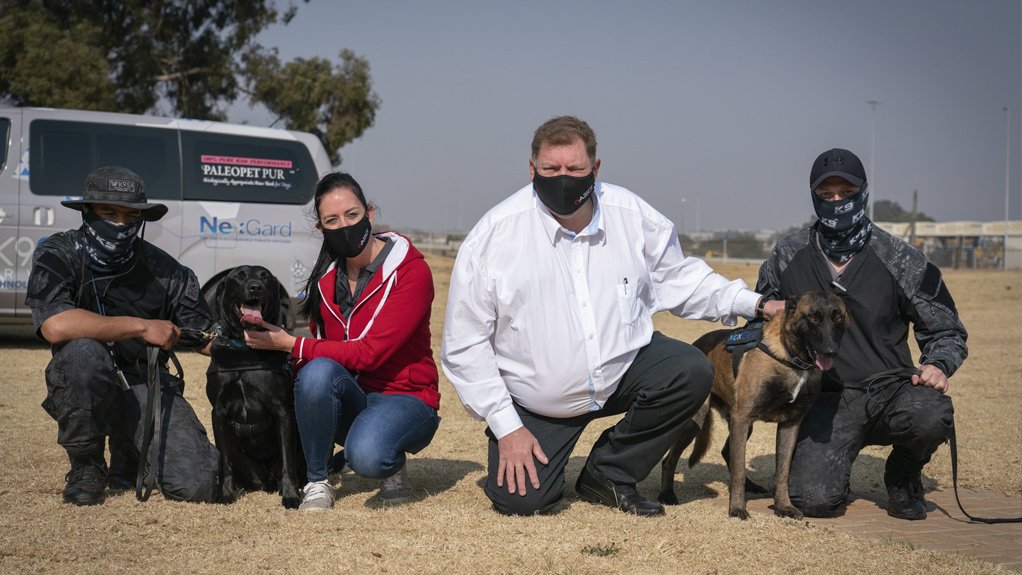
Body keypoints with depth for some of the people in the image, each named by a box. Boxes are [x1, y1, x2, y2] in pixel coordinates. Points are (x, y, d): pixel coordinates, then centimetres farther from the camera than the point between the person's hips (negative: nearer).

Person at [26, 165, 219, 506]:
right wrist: (142, 327, -22)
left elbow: (209, 337, 3)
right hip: (82, 389, -2)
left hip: (147, 385, 2)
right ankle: (86, 467, -11)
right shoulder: (58, 256, -9)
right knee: (84, 352, -37)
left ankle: (127, 457, 18)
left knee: (197, 486, -19)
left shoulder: (161, 269, -2)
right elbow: (55, 326, -28)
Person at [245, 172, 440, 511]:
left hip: (403, 398, -5)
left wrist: (290, 344, -20)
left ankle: (393, 464, 1)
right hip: (349, 400, 5)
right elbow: (320, 349, 7)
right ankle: (317, 482, -11)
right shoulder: (327, 275, 4)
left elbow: (370, 352, -21)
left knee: (366, 455, -38)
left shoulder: (410, 270, -14)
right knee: (317, 371, -32)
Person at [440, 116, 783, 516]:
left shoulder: (632, 215, -6)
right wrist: (505, 426, -14)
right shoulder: (494, 236, -16)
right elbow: (464, 343, -12)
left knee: (690, 371, -22)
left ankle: (609, 475, -2)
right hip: (536, 403, -3)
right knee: (520, 501, -17)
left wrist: (750, 303, 1)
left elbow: (675, 276, 12)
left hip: (624, 369, 3)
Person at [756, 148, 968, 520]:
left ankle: (903, 478, 1)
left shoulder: (900, 261, -1)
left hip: (890, 389, 0)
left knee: (932, 415, -36)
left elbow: (946, 330, 7)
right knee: (815, 501, -23)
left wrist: (938, 365, -15)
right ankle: (831, 458, 18)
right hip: (826, 399, 0)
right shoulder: (786, 259, 4)